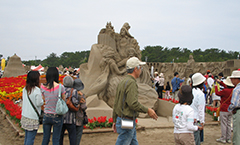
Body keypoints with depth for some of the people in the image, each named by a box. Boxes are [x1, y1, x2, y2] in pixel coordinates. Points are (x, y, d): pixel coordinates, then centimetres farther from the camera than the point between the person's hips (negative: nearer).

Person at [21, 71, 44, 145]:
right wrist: (42, 99, 5)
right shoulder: (37, 90, -18)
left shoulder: (25, 89, 4)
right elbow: (39, 103, -15)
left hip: (25, 116, 7)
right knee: (30, 138, 1)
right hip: (33, 118, -7)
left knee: (27, 136, 19)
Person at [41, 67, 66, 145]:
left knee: (45, 139, 17)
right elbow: (64, 101, -4)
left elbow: (44, 100, 7)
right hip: (57, 116, -3)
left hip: (46, 116, 3)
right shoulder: (60, 87, -15)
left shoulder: (43, 87, -5)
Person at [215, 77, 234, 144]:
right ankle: (228, 139, 19)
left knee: (223, 124, 0)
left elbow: (217, 93, -5)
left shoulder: (225, 91, -21)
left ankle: (223, 139, 6)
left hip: (224, 110, -7)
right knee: (228, 124, 13)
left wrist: (216, 86, 11)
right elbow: (227, 88, 21)